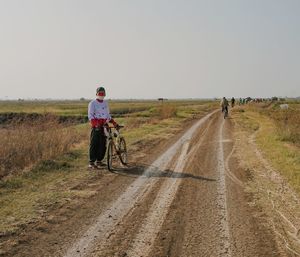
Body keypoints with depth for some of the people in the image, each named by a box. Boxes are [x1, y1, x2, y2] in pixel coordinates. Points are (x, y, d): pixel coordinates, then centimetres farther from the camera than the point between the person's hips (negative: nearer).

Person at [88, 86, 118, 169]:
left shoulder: (105, 103, 16)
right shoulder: (92, 103, -4)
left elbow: (108, 115, 24)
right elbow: (90, 115, -13)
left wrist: (114, 122, 13)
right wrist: (96, 124, -27)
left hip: (104, 126, 6)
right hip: (96, 127, -6)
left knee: (103, 145, 7)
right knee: (94, 144, -7)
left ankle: (99, 161, 19)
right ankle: (91, 163, -5)